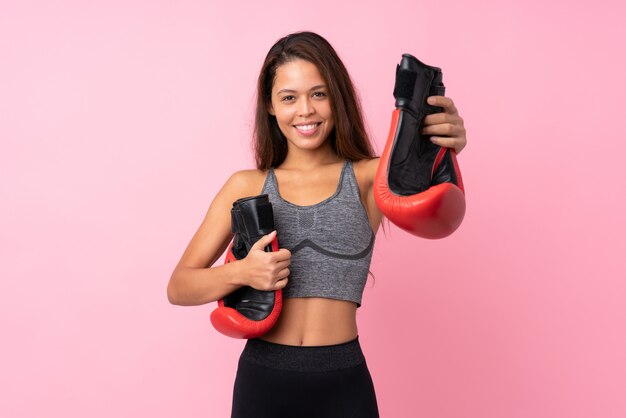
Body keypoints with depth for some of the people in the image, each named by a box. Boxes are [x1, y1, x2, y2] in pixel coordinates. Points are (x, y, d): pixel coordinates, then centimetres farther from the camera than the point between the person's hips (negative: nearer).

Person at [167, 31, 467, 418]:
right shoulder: (246, 186, 2)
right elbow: (179, 287, 1)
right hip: (262, 381, 1)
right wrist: (241, 272, -18)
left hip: (344, 384, -1)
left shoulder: (369, 177, -1)